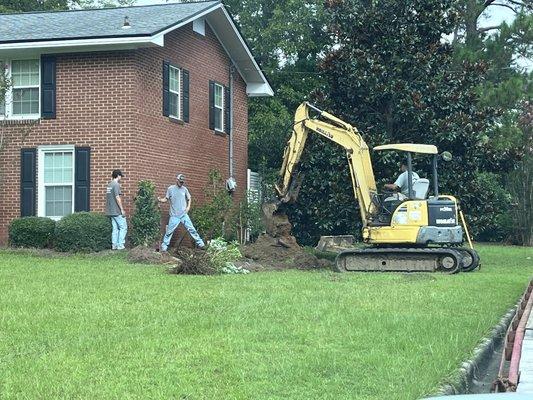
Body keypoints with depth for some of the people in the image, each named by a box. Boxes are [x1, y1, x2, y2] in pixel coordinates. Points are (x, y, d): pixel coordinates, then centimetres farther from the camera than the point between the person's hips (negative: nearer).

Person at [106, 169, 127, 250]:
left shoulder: (109, 185, 14)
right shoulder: (116, 185, -13)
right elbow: (117, 198, -18)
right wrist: (122, 209, -14)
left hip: (111, 211, 8)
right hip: (117, 211, -8)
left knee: (115, 228, 11)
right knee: (123, 227, -1)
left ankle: (114, 245, 8)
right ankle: (120, 245, -5)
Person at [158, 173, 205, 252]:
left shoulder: (184, 189, 5)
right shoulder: (170, 189, -2)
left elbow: (189, 199, 17)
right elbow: (166, 199, 2)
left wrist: (188, 207, 2)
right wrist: (160, 200, -17)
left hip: (184, 215, 2)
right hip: (174, 216, -2)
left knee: (191, 229, 3)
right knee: (169, 232, -1)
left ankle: (200, 243, 10)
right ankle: (164, 246, 11)